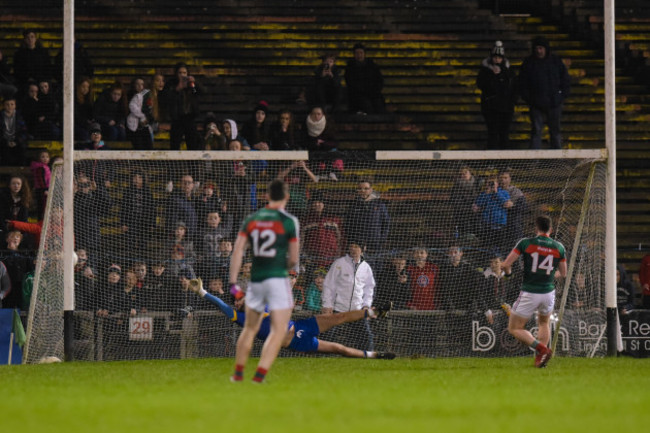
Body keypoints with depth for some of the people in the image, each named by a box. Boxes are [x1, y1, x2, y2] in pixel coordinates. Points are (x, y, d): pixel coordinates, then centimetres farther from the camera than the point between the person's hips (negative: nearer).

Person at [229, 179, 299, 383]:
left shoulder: (251, 219, 6)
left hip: (256, 280, 5)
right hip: (277, 280, -5)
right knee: (278, 330, -1)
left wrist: (233, 282, 0)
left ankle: (238, 373, 26)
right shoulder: (289, 221, -6)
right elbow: (294, 259, -5)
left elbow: (237, 251, 0)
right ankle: (260, 374, -14)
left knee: (250, 328, 20)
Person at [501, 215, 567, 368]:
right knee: (544, 323, 31)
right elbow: (563, 274, 12)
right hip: (548, 292, 4)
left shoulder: (526, 243, -8)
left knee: (514, 328, 9)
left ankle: (541, 349, -12)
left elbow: (505, 265, -11)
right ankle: (540, 358, 20)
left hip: (529, 294, -4)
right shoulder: (559, 247, 0)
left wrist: (508, 272, 11)